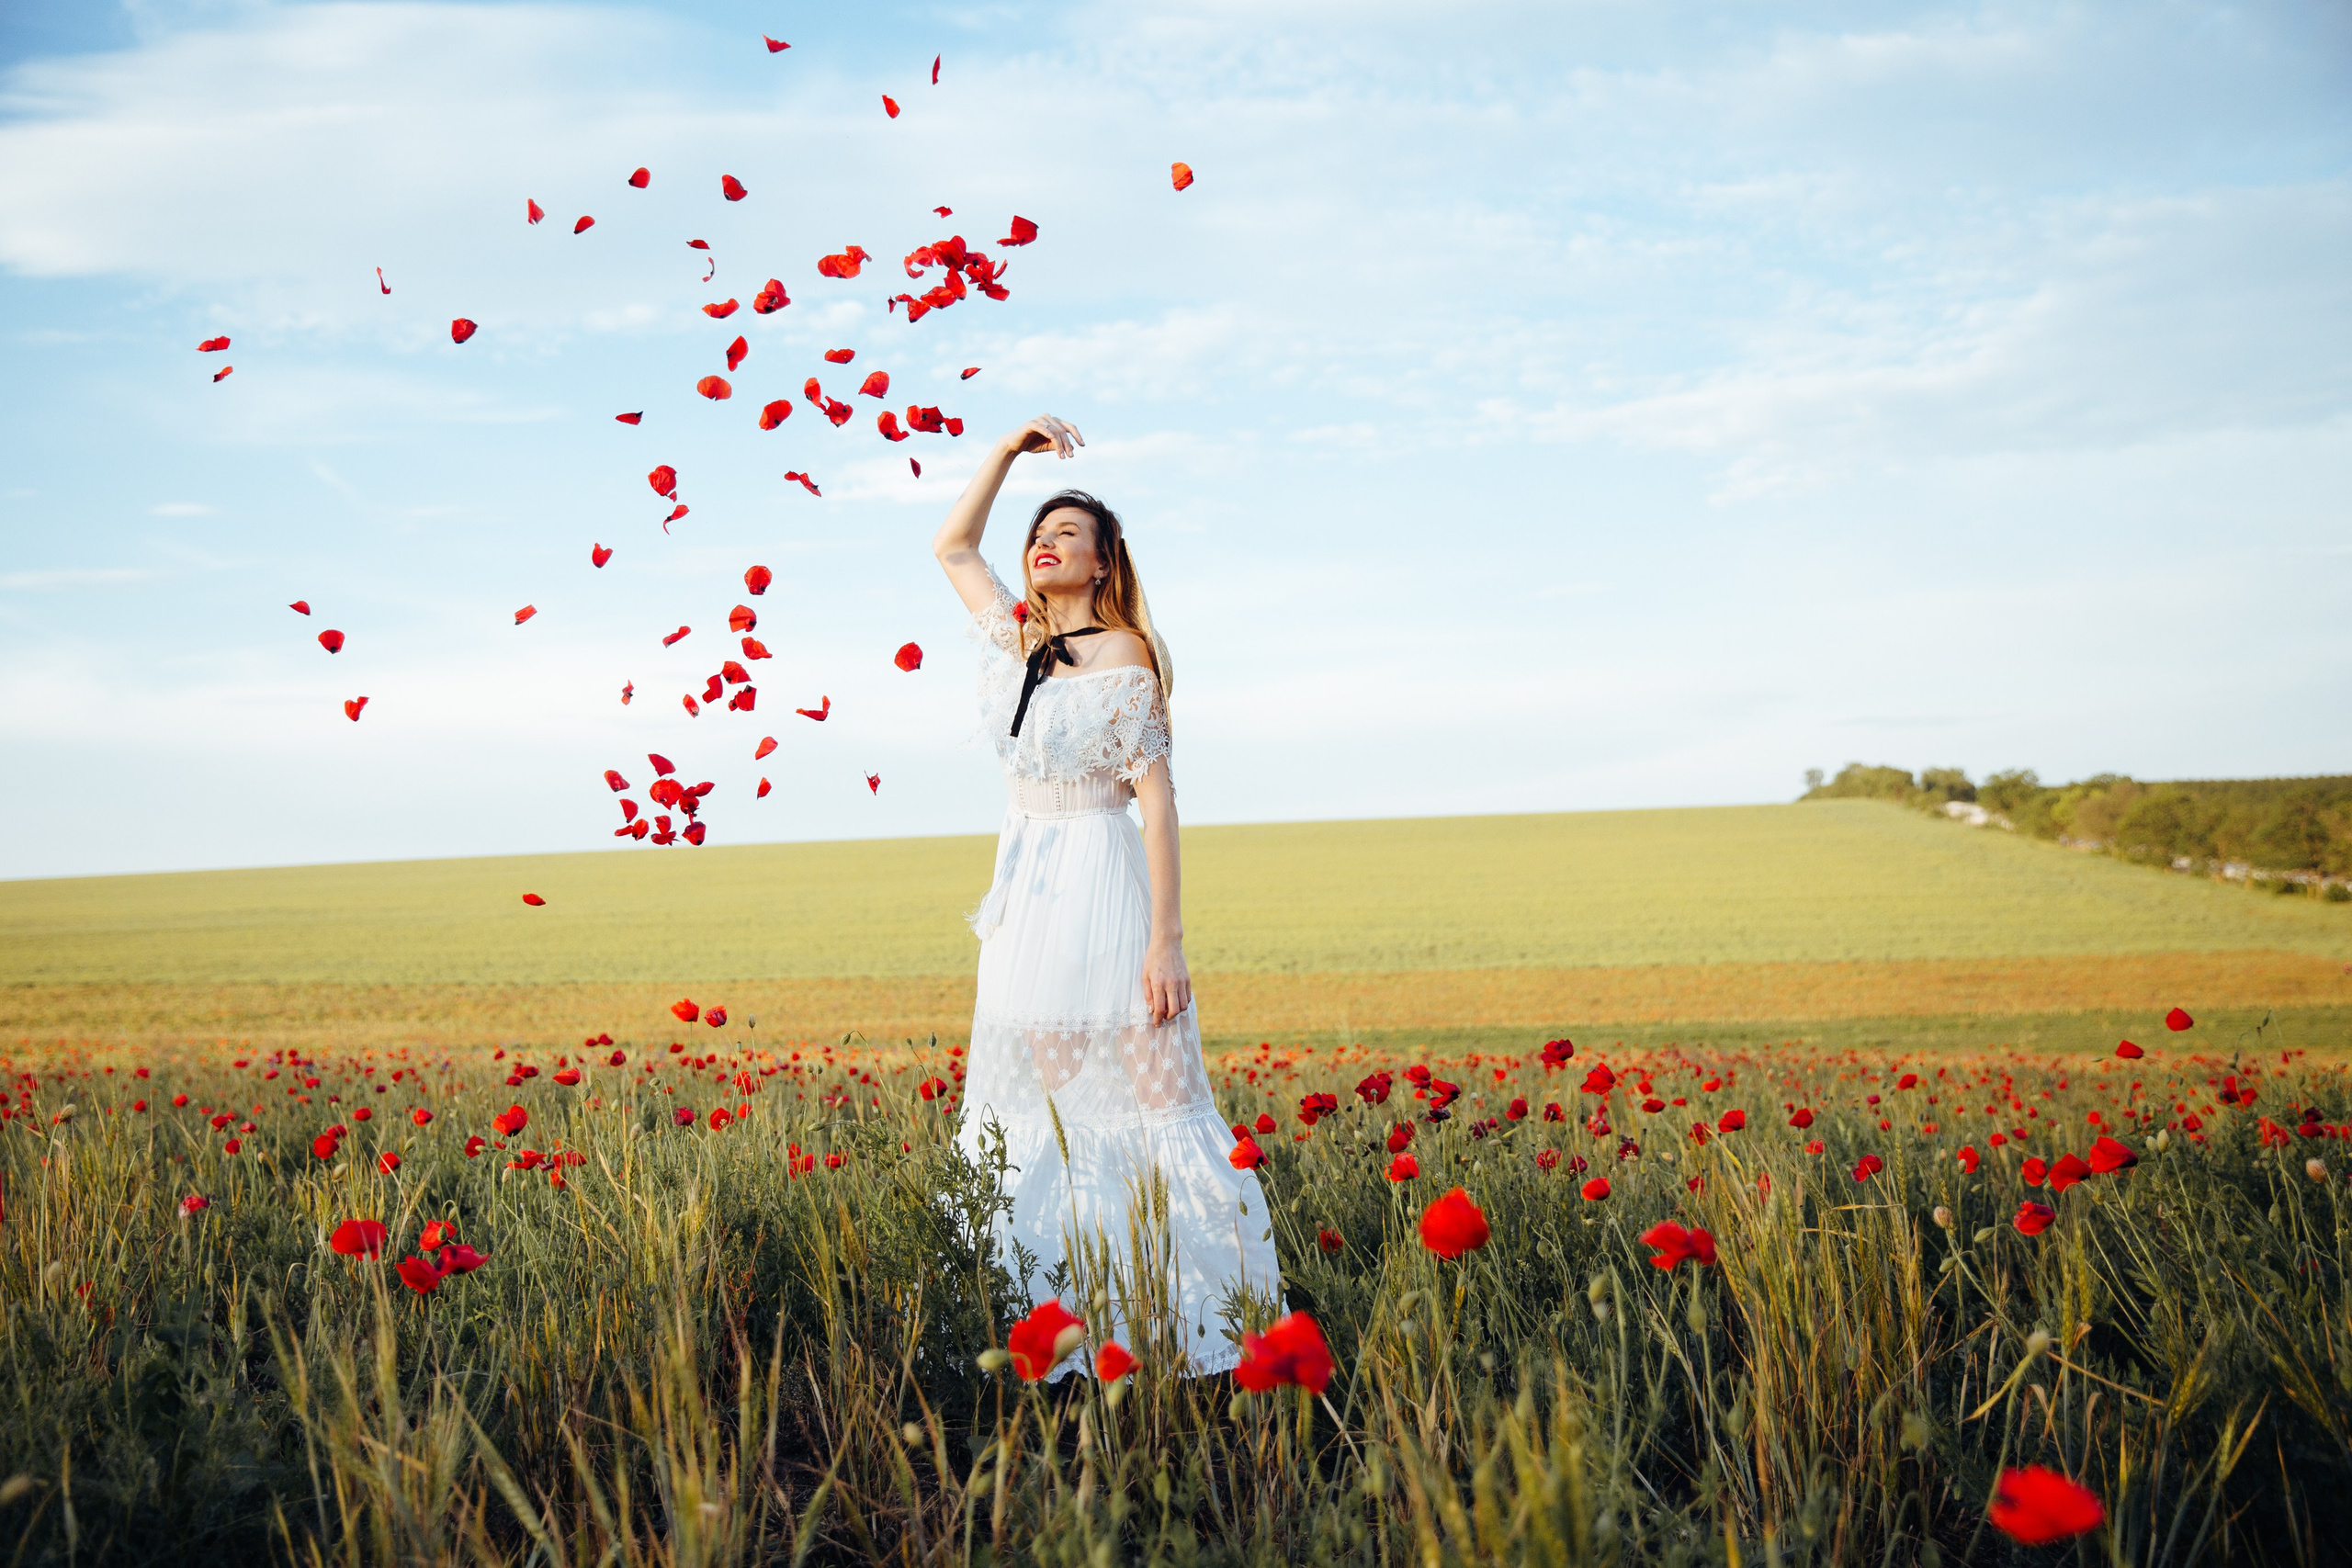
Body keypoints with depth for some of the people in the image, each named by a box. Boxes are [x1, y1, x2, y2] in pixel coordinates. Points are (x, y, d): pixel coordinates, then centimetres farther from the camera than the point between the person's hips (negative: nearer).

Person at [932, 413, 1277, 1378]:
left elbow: (1157, 800, -10)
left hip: (1105, 888, -6)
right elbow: (953, 547, 26)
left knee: (1130, 1102, -8)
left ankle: (1182, 1317, -2)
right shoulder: (1015, 639, 11)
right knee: (1033, 1108, 5)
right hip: (1025, 895, 6)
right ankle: (1055, 1311, 10)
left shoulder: (1124, 652, -6)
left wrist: (1166, 941, -17)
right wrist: (1011, 448, 15)